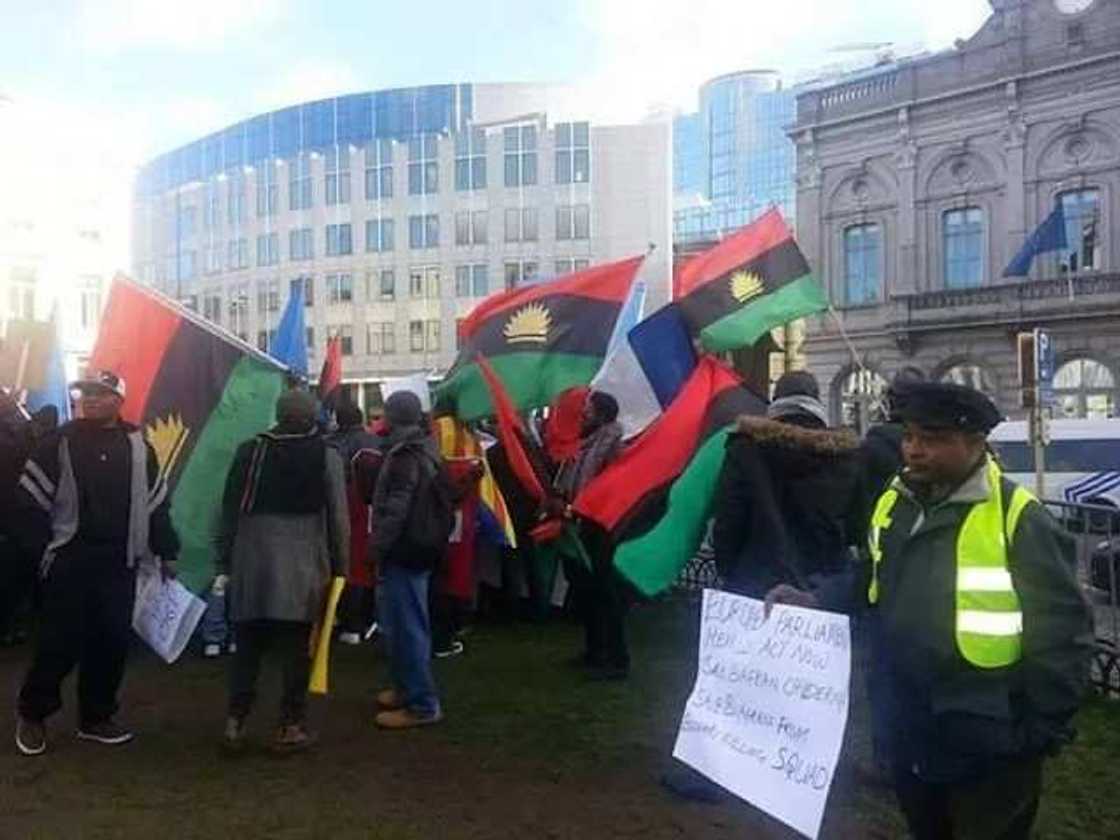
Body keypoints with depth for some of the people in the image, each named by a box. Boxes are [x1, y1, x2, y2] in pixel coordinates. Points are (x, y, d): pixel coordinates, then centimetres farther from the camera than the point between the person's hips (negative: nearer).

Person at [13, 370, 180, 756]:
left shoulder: (137, 445, 7)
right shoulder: (60, 442, 0)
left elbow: (156, 503, 13)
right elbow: (29, 500, 0)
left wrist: (166, 552, 12)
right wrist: (42, 547, -6)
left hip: (119, 564, 3)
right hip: (69, 562, -3)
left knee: (112, 642, 6)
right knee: (60, 642, -1)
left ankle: (96, 717, 21)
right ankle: (32, 715, 20)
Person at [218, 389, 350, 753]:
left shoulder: (249, 451, 6)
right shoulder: (326, 455, 0)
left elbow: (229, 508, 8)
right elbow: (338, 516, -1)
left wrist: (225, 558, 15)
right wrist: (339, 566, 6)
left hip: (251, 560, 3)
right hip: (303, 565, -2)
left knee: (247, 645, 13)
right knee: (296, 648, 5)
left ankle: (235, 721, 15)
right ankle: (291, 725, 9)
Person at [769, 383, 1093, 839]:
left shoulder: (1018, 519, -20)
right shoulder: (893, 504, 2)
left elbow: (1063, 635, -14)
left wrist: (1039, 733, -11)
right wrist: (815, 605, 0)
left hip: (989, 754, -6)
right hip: (910, 738, 7)